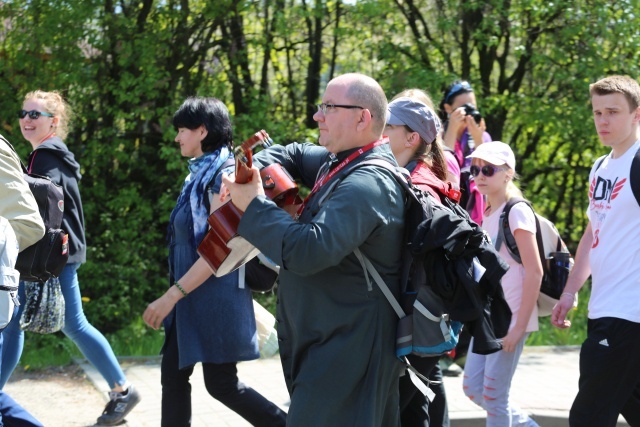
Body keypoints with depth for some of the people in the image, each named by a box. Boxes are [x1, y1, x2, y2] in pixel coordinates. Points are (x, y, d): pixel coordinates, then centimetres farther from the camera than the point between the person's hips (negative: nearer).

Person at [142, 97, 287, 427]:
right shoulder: (200, 173, 12)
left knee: (221, 384, -3)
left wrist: (172, 295, -23)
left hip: (215, 297, -9)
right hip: (193, 297, 9)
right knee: (173, 374, 8)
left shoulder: (222, 175, -16)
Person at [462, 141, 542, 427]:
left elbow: (534, 272, -17)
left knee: (493, 396, -4)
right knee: (473, 388, 9)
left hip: (510, 319, -8)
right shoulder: (487, 214, 11)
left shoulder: (516, 212, -12)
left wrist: (520, 326, -19)